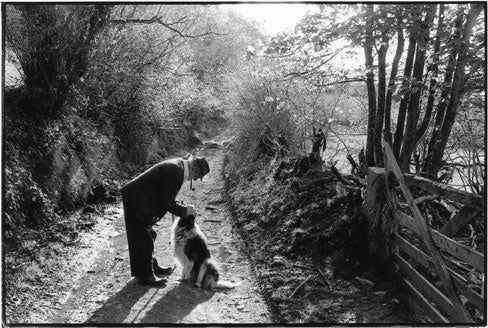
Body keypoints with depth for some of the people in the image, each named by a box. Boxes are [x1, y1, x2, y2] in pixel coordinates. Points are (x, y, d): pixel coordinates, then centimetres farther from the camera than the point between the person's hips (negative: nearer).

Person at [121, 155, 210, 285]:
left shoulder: (178, 165, 6)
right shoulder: (175, 171, -24)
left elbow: (166, 197, 15)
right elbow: (167, 202, -21)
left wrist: (183, 209, 8)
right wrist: (185, 211, -10)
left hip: (135, 196, 10)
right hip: (137, 200, -10)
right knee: (144, 239, -1)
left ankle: (151, 266, 35)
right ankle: (146, 275, 10)